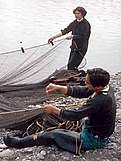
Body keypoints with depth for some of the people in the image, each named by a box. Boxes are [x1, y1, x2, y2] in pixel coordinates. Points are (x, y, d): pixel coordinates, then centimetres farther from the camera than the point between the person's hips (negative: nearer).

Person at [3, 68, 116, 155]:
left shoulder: (99, 101, -33)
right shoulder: (106, 88, -6)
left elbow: (75, 115, -27)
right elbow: (79, 91, 2)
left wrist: (54, 110, -12)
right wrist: (57, 88, -8)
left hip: (93, 140, -8)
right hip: (102, 135, 8)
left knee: (55, 135, -2)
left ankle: (19, 143, 11)